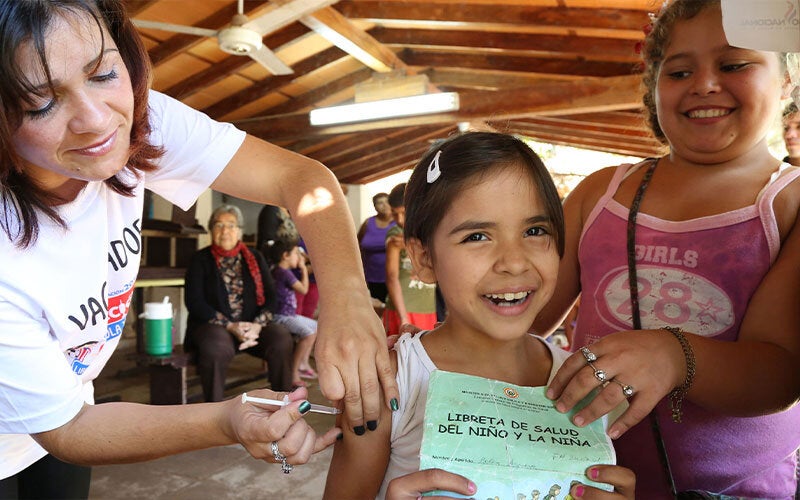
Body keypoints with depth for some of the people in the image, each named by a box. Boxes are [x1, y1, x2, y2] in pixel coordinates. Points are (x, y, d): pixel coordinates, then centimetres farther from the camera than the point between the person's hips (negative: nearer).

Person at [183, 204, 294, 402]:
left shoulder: (254, 258, 14)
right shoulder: (200, 259, 6)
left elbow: (270, 296, 7)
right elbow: (194, 301, -4)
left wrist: (258, 324, -14)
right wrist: (230, 326, -16)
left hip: (253, 324, 3)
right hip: (213, 324, -2)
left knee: (282, 340, -26)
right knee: (217, 349, -36)